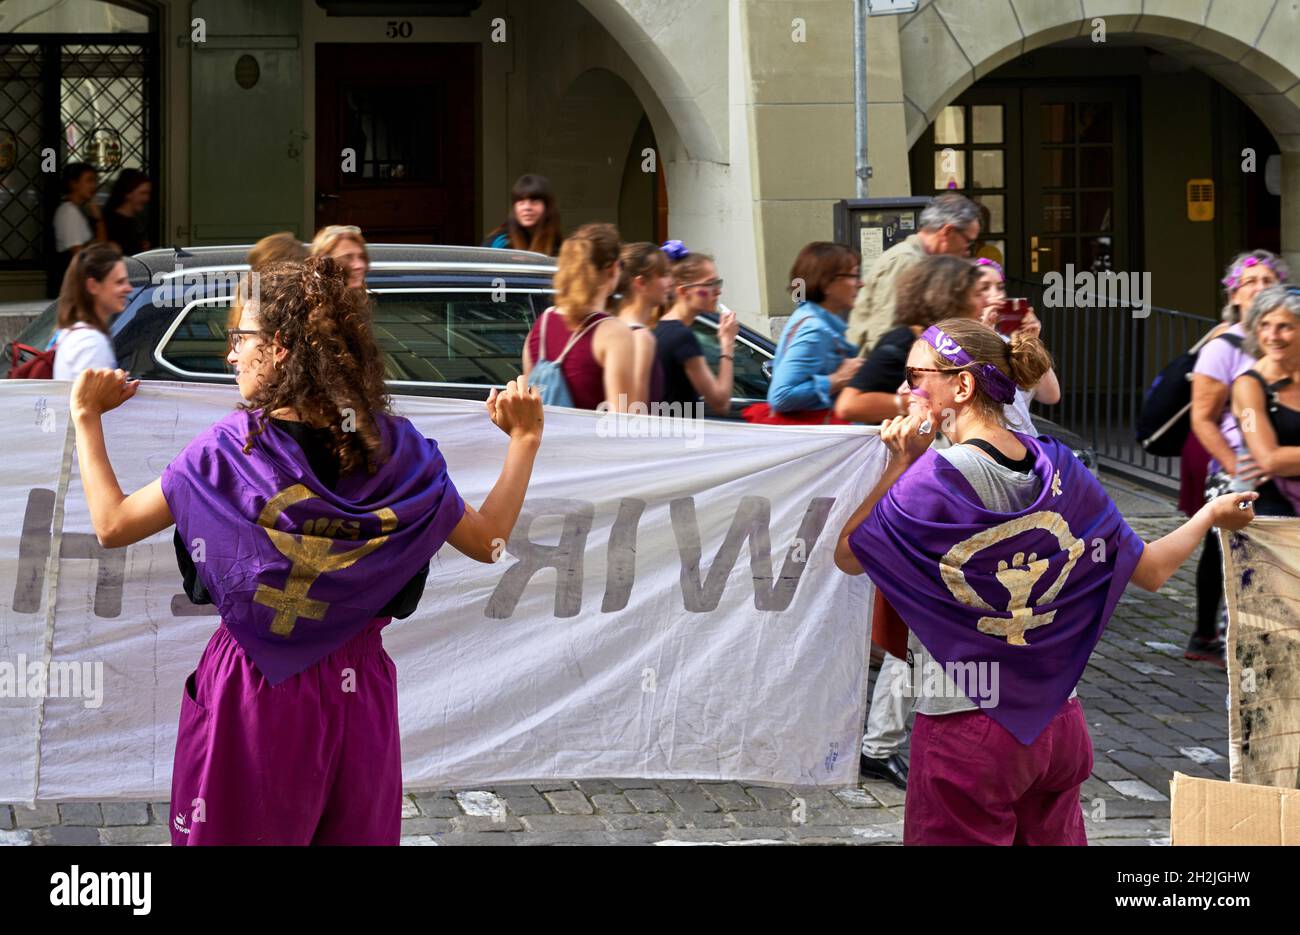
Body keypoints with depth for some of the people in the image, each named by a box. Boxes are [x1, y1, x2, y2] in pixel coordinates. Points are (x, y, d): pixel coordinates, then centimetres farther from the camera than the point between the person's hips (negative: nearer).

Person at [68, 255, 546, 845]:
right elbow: (487, 540, 0)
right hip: (356, 689, 2)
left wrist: (86, 417, 4)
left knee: (236, 835, 13)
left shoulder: (227, 449, -15)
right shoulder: (397, 450, -8)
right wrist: (524, 439, 6)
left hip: (249, 698, -2)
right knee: (354, 833, 17)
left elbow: (112, 525, -8)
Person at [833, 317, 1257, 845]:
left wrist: (900, 465, -5)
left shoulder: (933, 478, -16)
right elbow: (1151, 571, 7)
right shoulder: (1060, 469, 1)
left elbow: (848, 556, -5)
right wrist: (1212, 515, 24)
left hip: (965, 733, -6)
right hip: (1059, 725, 6)